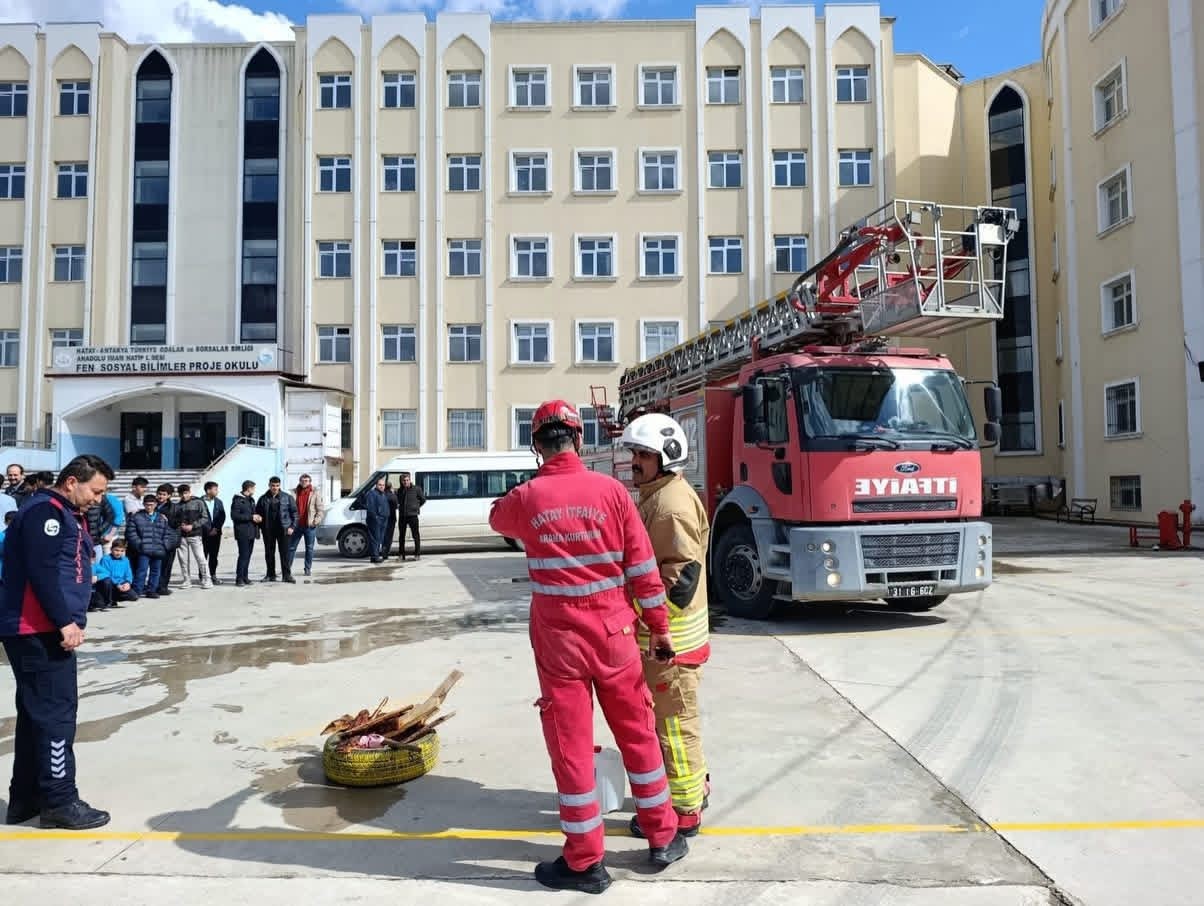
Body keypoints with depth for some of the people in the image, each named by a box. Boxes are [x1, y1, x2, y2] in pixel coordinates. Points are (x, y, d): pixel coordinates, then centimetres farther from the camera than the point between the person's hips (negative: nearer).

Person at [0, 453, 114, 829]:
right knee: (56, 714, -5)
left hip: (47, 630, 10)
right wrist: (66, 622, -19)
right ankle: (59, 802, 2)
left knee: (36, 713, 15)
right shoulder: (44, 511, -13)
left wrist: (71, 621, 9)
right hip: (40, 632, -10)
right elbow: (41, 572, -22)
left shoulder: (67, 515, 18)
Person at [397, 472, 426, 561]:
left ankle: (417, 553, 3)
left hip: (412, 515, -4)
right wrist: (400, 507, 9)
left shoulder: (416, 489, -3)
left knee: (415, 535, -2)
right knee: (401, 535, 10)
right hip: (402, 516, 4)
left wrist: (417, 507, 6)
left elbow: (423, 499, 7)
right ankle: (401, 554, 18)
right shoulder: (400, 491, 9)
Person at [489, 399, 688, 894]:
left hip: (559, 638, -1)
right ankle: (663, 837, 31)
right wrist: (660, 627, 6)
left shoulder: (526, 498, -6)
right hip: (613, 632, 1)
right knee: (638, 733, 17)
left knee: (571, 744, 8)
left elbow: (497, 519, 19)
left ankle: (586, 862, 17)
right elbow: (642, 566, -4)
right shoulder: (610, 490, -7)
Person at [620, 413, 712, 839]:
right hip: (659, 632, 11)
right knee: (671, 715, 22)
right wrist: (642, 620, 20)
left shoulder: (672, 504, -20)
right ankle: (692, 785, 37)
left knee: (673, 720, 0)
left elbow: (682, 574, -25)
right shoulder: (656, 496, 13)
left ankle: (684, 811, 13)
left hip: (669, 636, -11)